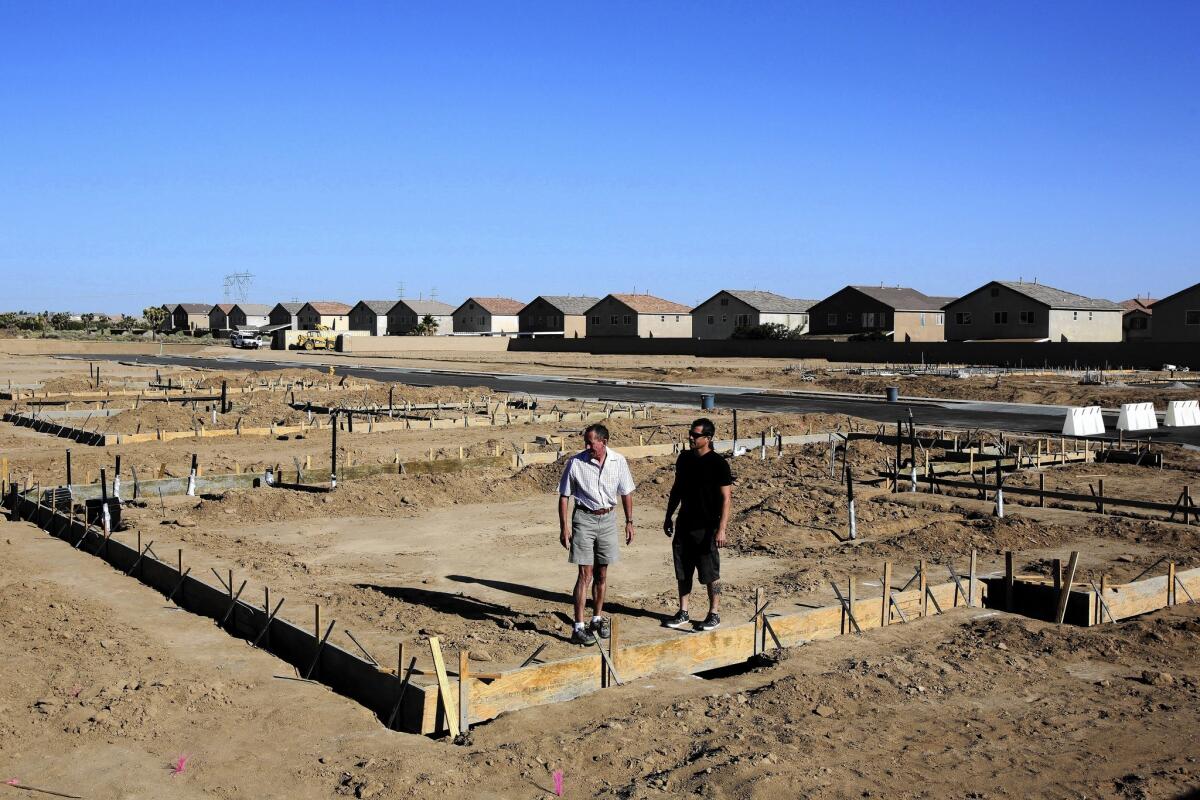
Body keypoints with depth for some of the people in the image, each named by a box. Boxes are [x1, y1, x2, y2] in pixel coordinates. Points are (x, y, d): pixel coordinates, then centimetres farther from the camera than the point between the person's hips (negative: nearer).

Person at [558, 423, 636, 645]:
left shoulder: (619, 462, -4)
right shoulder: (575, 463, -11)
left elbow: (626, 493, 8)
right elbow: (564, 496, -4)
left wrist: (629, 522, 8)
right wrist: (564, 526, -8)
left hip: (608, 519, 3)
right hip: (584, 518, -3)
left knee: (602, 573, 11)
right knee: (585, 574, -7)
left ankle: (598, 618, 27)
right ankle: (579, 627, -3)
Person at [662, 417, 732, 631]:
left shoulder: (718, 464, -13)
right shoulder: (684, 458, 5)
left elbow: (726, 498, -14)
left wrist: (721, 529, -20)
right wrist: (668, 517, 17)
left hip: (706, 528, -6)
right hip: (684, 525, 6)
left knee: (711, 574, 3)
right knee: (683, 572, 11)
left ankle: (714, 614, 17)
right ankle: (683, 613, 23)